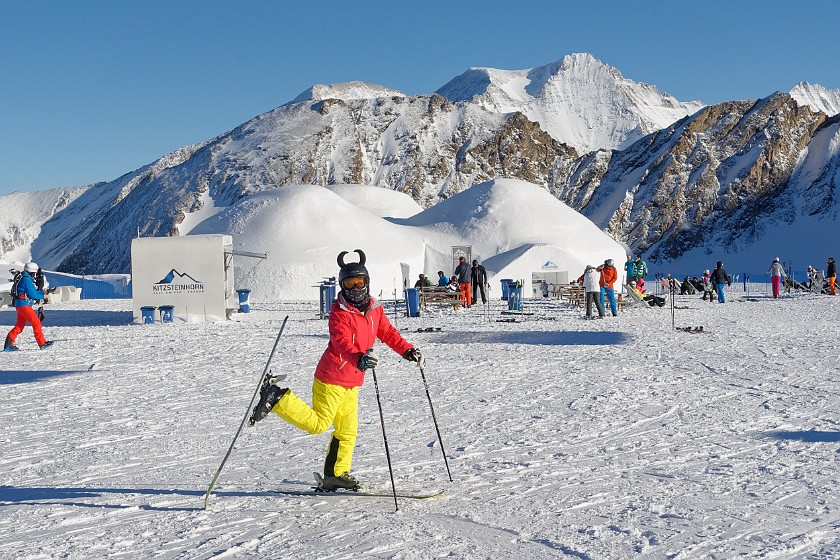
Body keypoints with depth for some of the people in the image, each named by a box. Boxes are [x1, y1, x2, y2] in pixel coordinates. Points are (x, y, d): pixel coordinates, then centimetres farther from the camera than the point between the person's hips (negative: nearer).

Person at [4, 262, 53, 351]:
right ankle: (42, 343, -1)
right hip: (24, 305, -10)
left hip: (20, 306, 10)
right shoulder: (27, 280, -14)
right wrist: (42, 293, 0)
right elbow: (33, 295, -16)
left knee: (19, 326, 11)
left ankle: (8, 344, 8)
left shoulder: (22, 279, 18)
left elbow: (31, 292, 19)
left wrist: (39, 292, 5)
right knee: (36, 323, -5)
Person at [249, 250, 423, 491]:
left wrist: (408, 350, 5)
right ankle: (278, 399, 5)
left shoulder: (375, 309, 6)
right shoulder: (339, 313, -18)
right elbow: (342, 344, -33)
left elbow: (388, 333, 17)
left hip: (351, 383, 8)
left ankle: (336, 475, 23)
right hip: (331, 380, -8)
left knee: (348, 430, 12)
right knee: (319, 423, -5)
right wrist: (360, 359, -51)